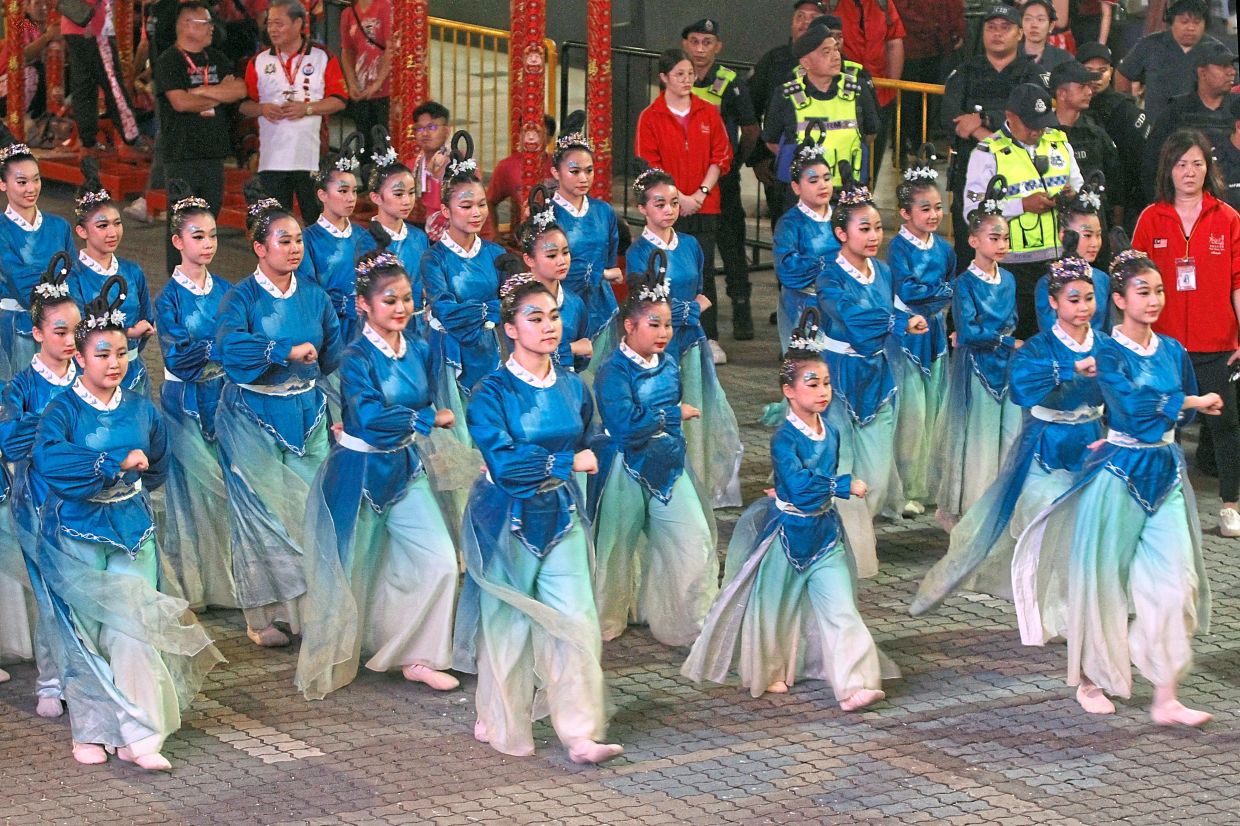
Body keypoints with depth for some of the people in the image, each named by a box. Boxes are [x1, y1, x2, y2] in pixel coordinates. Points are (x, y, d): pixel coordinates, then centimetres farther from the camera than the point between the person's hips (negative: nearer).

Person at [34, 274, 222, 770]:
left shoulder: (141, 409, 8)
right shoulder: (63, 409, -6)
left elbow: (157, 469, 23)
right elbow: (48, 460, -25)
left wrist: (131, 487, 9)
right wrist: (117, 463, -25)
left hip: (133, 532, 3)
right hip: (75, 537, -3)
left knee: (131, 630, -7)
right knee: (84, 634, -1)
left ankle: (139, 736, -6)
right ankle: (89, 732, 12)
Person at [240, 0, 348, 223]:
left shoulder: (323, 58, 4)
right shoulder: (258, 62, 10)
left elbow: (339, 101, 2)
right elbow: (244, 104, 11)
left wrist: (307, 108, -12)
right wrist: (261, 109, -11)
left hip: (312, 158, -2)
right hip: (272, 160, 2)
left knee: (318, 221, -1)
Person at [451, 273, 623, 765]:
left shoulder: (572, 388, 6)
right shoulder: (493, 392, -11)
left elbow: (588, 448, 20)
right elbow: (503, 462, -20)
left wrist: (539, 466, 6)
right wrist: (567, 462, -15)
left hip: (562, 517, 4)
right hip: (507, 520, -4)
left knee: (576, 622, -6)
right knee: (507, 626, 6)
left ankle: (581, 735, -4)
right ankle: (502, 728, 23)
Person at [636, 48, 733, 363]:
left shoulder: (708, 113, 8)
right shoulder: (650, 117, 1)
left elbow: (721, 158, 6)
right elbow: (648, 166, -3)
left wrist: (701, 193, -6)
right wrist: (678, 197, -11)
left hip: (704, 206, 2)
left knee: (704, 269, -1)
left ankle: (710, 339, 1)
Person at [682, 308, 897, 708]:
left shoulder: (830, 431, 3)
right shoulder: (784, 438, -18)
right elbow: (799, 483, -29)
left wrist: (802, 492, 4)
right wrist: (845, 485, -27)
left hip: (825, 531, 5)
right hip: (789, 531, -5)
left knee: (840, 608, -5)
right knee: (775, 607, 12)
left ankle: (854, 684, -9)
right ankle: (769, 673, 31)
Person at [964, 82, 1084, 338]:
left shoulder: (1059, 143, 13)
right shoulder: (987, 153, -4)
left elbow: (1080, 187, 24)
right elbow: (973, 212, -11)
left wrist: (1074, 195, -1)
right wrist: (1022, 205, -19)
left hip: (1059, 258, 5)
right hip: (1013, 266, -5)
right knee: (1016, 337, -3)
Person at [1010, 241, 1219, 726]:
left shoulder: (1172, 351, 8)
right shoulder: (1108, 352, -9)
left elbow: (1186, 416, 15)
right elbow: (1132, 409, -21)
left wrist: (1148, 418, 3)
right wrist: (1188, 403, -12)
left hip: (1166, 473, 5)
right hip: (1120, 474, -5)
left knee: (1174, 581, -5)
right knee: (1104, 579, 4)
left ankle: (1166, 700, -4)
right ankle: (1091, 681, 23)